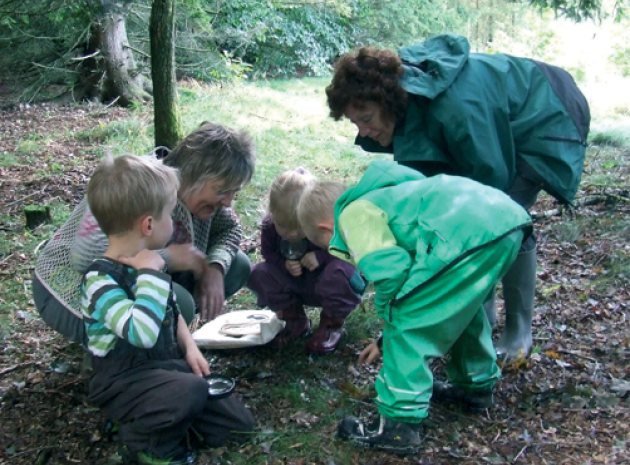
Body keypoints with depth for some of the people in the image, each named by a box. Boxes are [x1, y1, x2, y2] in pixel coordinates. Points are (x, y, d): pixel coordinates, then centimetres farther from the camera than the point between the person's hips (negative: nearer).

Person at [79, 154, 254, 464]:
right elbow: (142, 333, -41)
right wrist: (151, 274, -33)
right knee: (192, 392, -36)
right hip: (125, 380, -8)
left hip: (168, 364, 8)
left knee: (239, 424, 3)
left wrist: (190, 347, 3)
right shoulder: (100, 279, -25)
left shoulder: (147, 263, 3)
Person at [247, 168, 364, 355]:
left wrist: (321, 256, -36)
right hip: (296, 287, 4)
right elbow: (269, 253, -3)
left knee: (339, 271, -38)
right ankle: (295, 320, 4)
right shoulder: (269, 226, -19)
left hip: (326, 286, -4)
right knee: (258, 274, -17)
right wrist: (284, 264, -24)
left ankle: (332, 324, -7)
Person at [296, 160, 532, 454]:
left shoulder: (353, 213, 5)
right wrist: (389, 336, 48)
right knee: (463, 306, 34)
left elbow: (389, 270, -10)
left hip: (470, 233, -10)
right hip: (506, 216, 10)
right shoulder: (380, 198, 35)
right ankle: (477, 384, 47)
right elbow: (407, 260, 42)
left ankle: (400, 425, 8)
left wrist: (388, 317, 12)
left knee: (406, 327, 2)